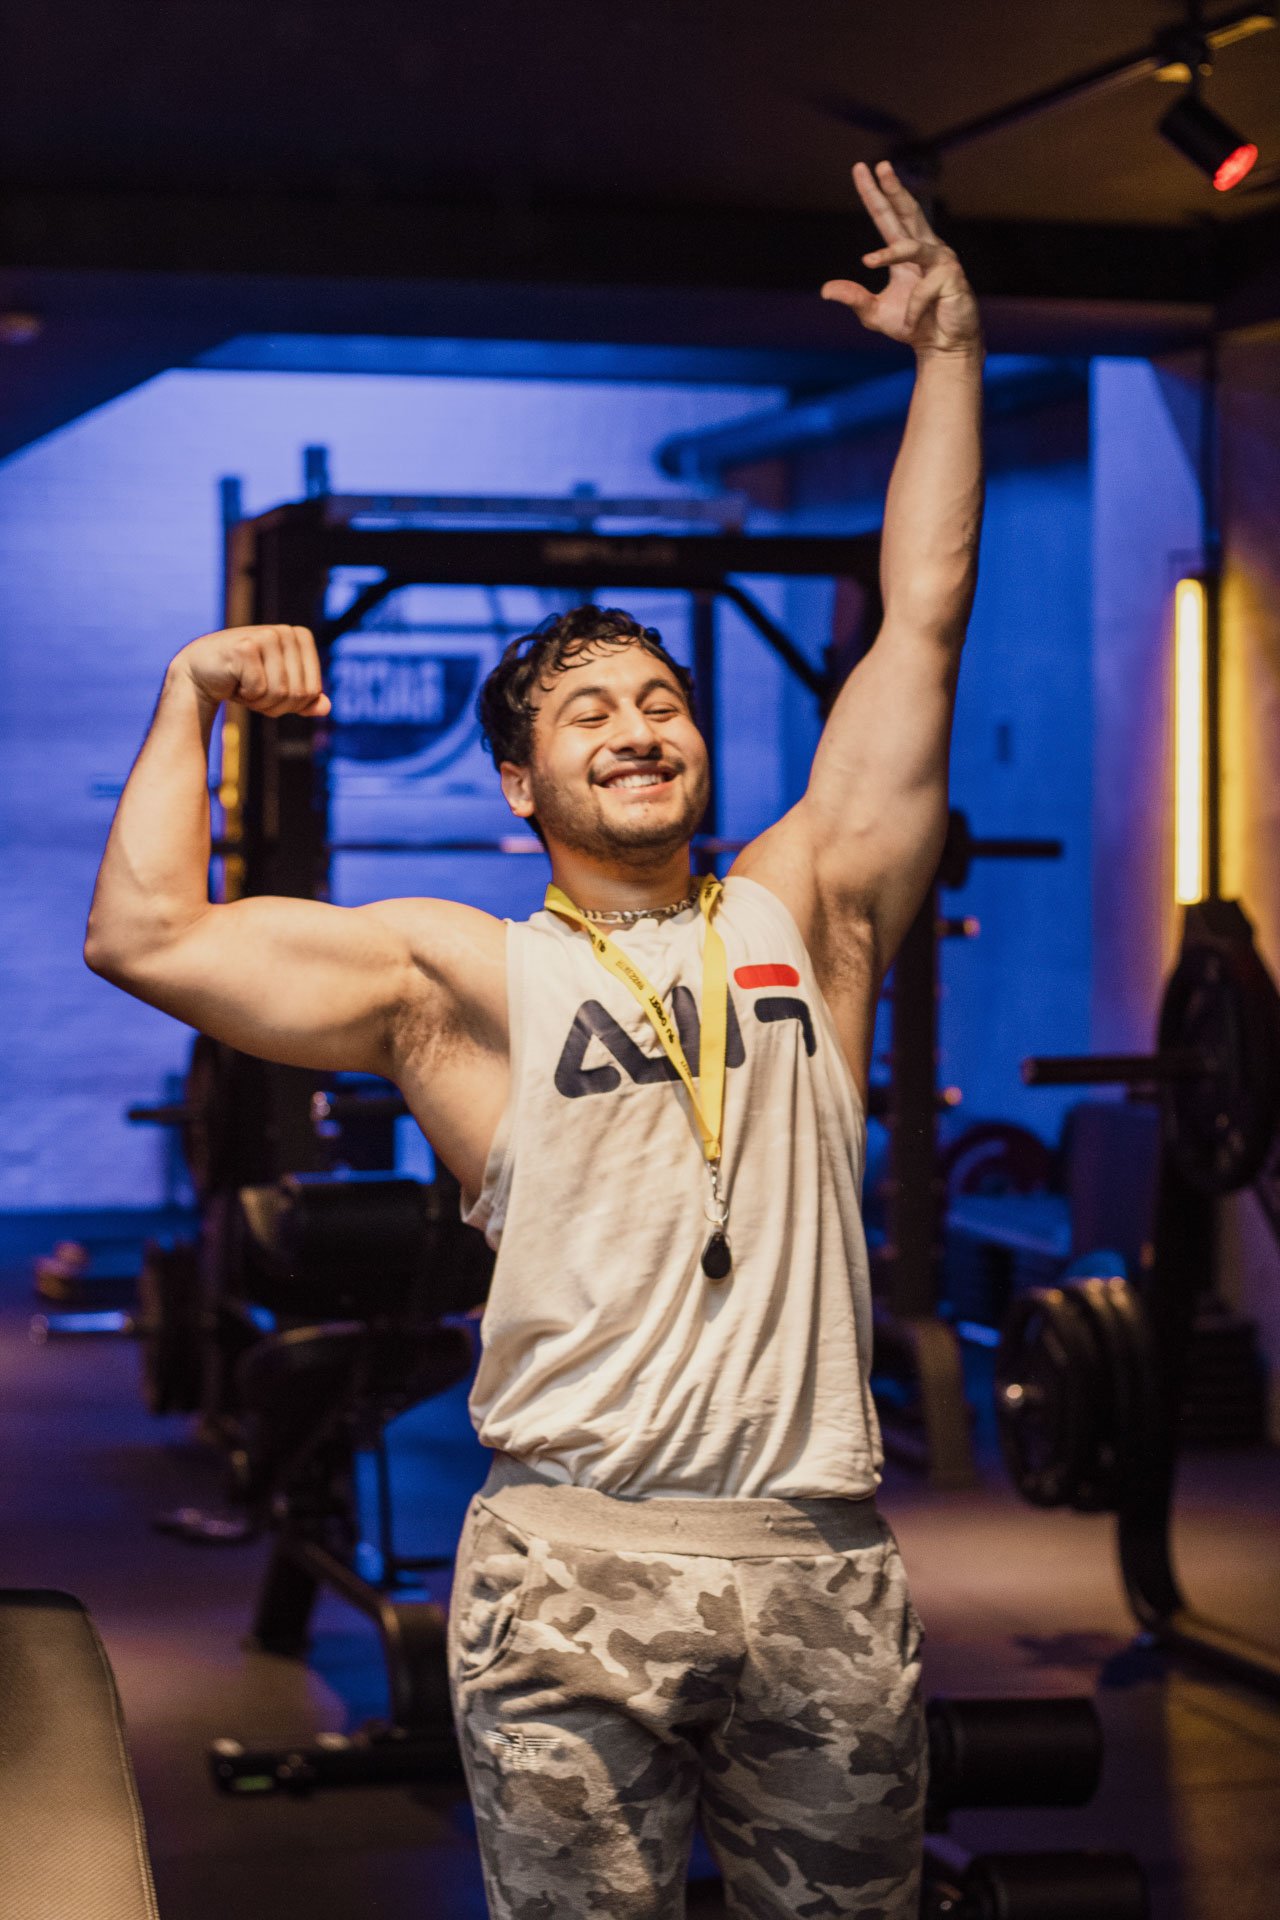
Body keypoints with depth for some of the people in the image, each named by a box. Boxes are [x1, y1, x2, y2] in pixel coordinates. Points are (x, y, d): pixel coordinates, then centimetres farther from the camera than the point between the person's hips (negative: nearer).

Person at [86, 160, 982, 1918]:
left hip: (823, 1569, 3)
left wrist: (950, 352, 14)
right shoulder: (464, 976, 6)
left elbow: (924, 622, 13)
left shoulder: (803, 913, 13)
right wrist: (191, 701, 8)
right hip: (575, 1569, -2)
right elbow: (141, 934, 0)